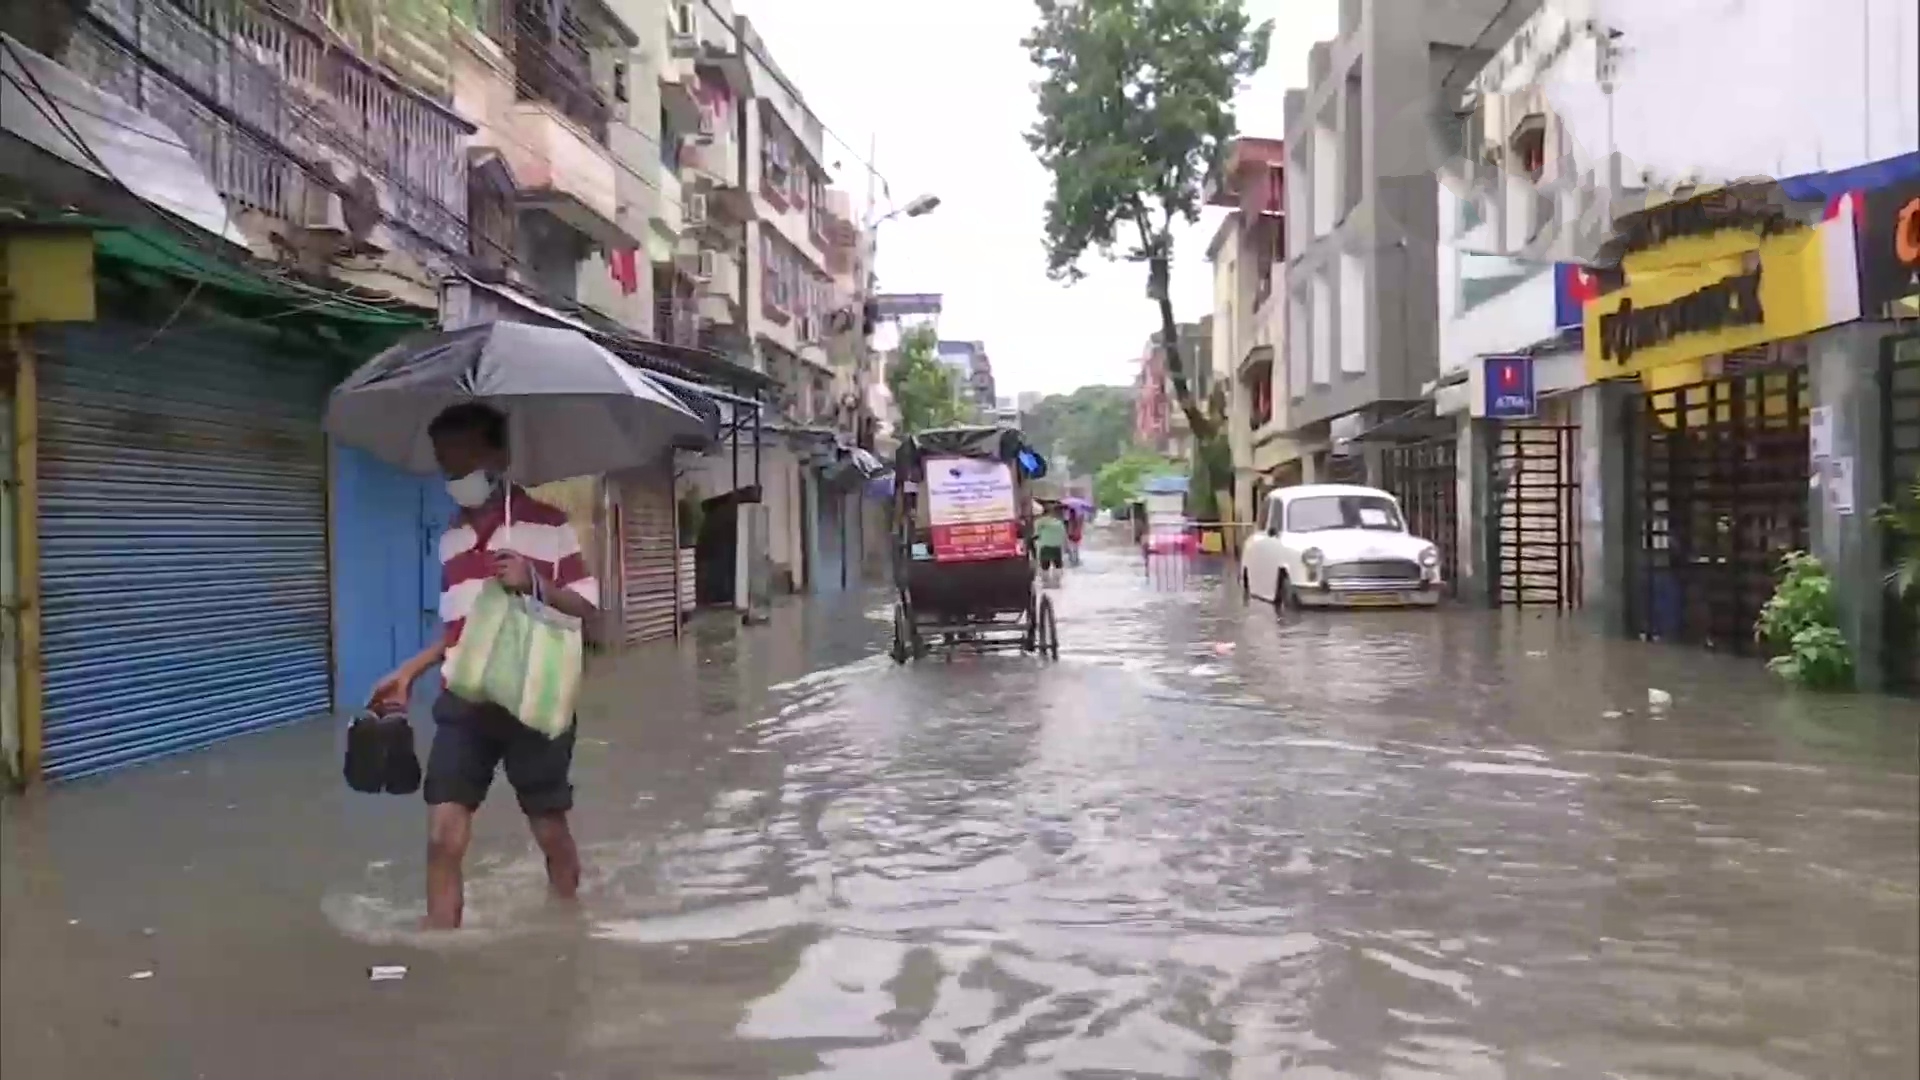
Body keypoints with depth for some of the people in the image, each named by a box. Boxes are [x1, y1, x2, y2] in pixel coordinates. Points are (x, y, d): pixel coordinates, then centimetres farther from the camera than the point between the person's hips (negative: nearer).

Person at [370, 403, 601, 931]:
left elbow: (587, 607, -4)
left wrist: (534, 584, -20)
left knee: (551, 832, 8)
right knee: (442, 838, -4)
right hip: (463, 702, 4)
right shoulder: (450, 538, 13)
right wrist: (410, 671, 11)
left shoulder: (549, 524, -4)